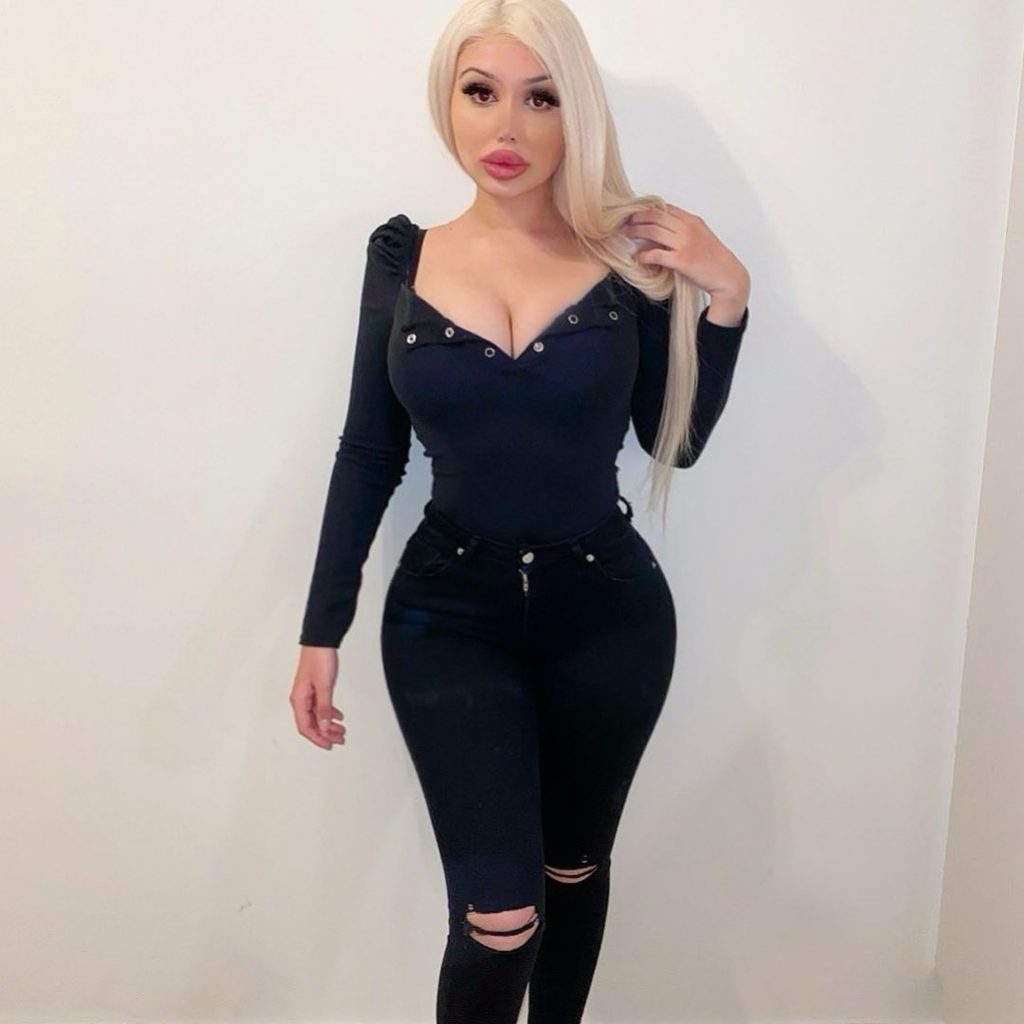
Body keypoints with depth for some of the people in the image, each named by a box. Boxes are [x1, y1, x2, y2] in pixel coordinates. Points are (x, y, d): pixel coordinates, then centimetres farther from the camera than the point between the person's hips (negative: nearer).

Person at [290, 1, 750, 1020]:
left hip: (607, 609, 1)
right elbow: (368, 455, 2)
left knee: (573, 867, 18)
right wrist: (321, 630, 2)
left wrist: (725, 296, -12)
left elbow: (677, 441, 1)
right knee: (499, 911, -7)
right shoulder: (402, 256, -2)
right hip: (449, 612, 0)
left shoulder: (630, 253, -4)